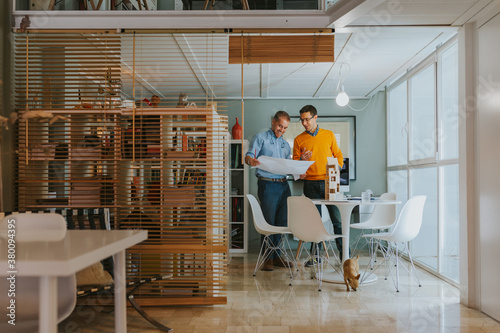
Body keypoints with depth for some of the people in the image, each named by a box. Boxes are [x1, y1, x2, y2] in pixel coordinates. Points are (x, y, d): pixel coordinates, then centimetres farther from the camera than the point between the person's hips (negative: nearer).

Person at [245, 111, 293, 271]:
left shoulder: (285, 144, 21)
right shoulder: (261, 138, 2)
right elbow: (248, 156, -10)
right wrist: (251, 160, -33)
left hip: (284, 184, 6)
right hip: (267, 184, -6)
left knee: (282, 222, 7)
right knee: (268, 222, -3)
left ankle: (276, 256, 18)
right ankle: (268, 257, 7)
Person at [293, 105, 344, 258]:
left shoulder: (329, 135, 11)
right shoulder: (299, 139, 9)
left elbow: (338, 156, 13)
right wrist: (301, 160, -13)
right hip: (310, 184, 0)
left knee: (338, 219, -4)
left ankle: (344, 255, 5)